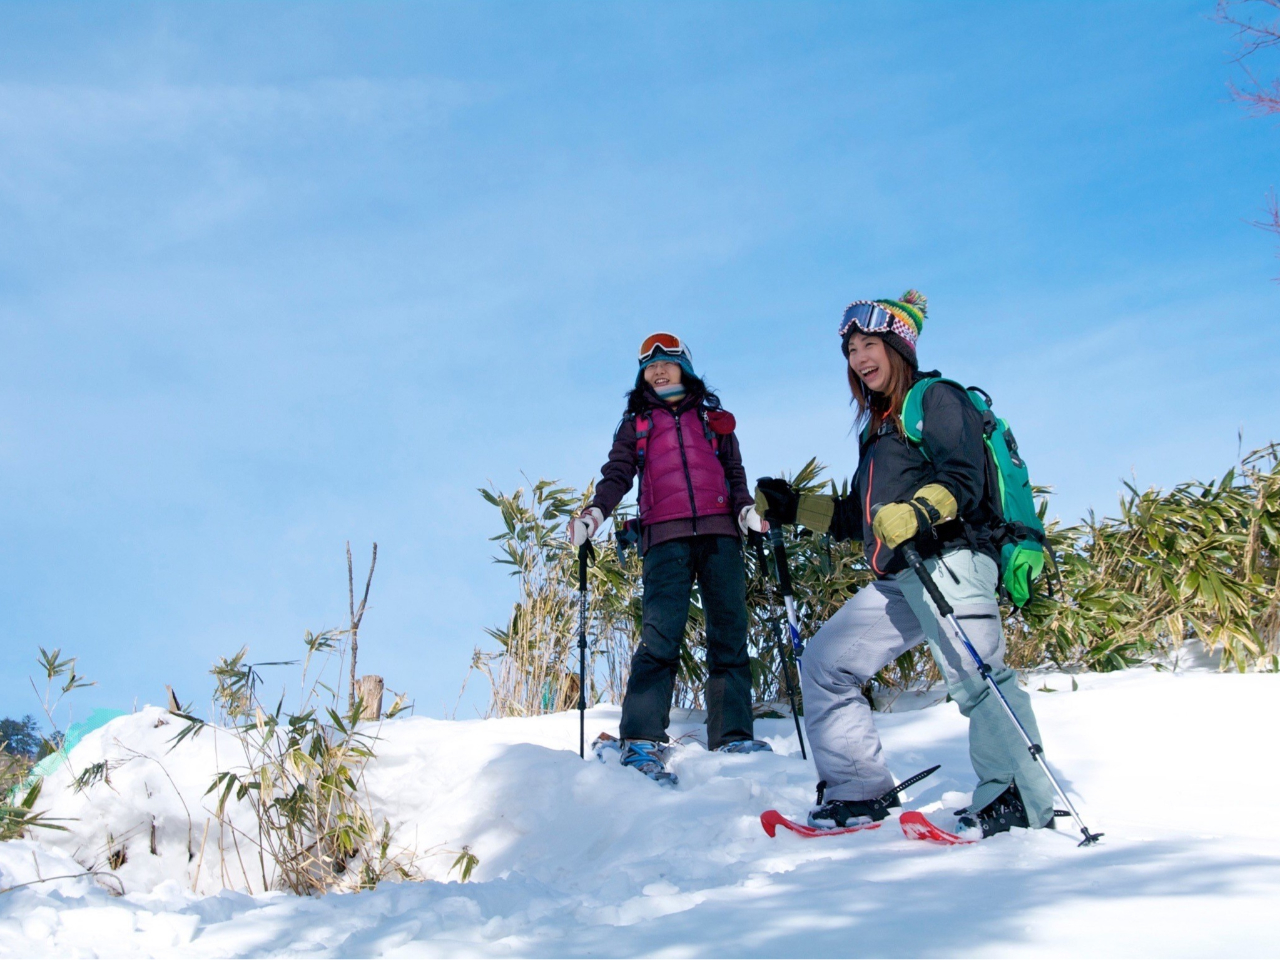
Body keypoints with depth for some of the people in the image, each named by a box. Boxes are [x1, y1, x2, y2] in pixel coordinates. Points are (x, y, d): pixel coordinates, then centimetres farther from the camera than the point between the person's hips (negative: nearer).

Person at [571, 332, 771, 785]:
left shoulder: (713, 418, 23)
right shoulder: (636, 423, 21)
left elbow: (734, 473, 19)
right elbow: (617, 475, 12)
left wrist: (747, 509, -1)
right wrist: (594, 514, -6)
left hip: (719, 532, 2)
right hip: (666, 538, -2)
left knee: (729, 633, -3)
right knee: (660, 634, -17)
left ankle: (732, 735, -1)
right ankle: (641, 742, -23)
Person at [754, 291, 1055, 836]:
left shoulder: (937, 399, 2)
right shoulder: (878, 427, 27)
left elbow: (962, 478, -13)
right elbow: (859, 518, 31)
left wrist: (920, 511, -31)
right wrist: (789, 508, 29)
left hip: (947, 561, -10)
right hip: (897, 582, 10)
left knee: (975, 677, -26)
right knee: (823, 665, 8)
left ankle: (1019, 801, -25)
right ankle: (860, 792, 8)